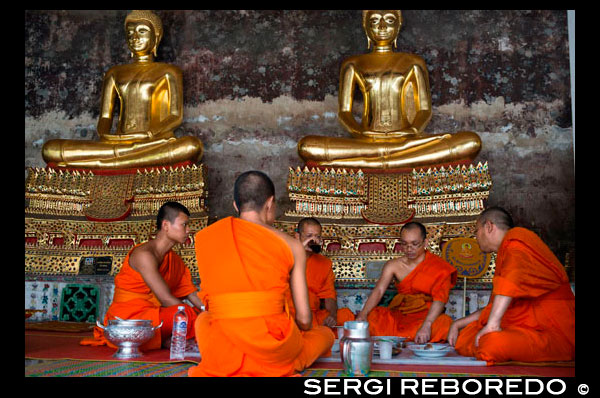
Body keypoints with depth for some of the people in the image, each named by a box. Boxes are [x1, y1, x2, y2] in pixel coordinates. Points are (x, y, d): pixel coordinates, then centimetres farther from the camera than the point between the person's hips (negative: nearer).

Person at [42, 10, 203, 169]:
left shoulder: (168, 72, 14)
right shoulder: (115, 73, 24)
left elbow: (176, 116, 2)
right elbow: (105, 116, 16)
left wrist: (147, 135, -17)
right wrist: (104, 135, -9)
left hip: (157, 145, -2)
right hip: (119, 143, 2)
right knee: (50, 149, -16)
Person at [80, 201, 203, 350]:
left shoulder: (176, 261, 13)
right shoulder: (144, 254, -16)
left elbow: (194, 296, 10)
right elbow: (166, 299, -22)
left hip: (152, 318, 9)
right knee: (186, 314, -31)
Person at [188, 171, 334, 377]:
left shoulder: (203, 237, 5)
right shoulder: (291, 246, -1)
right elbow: (304, 318, 1)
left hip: (220, 354, 3)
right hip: (273, 350, -3)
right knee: (326, 334, 28)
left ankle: (232, 367, 13)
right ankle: (266, 370, 7)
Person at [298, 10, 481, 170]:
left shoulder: (413, 63, 15)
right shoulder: (353, 65, 14)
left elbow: (425, 109, 9)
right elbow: (344, 111, 7)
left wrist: (414, 129, -15)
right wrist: (357, 130, -17)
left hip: (406, 139, 2)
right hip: (365, 142, -1)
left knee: (471, 141, -27)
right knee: (306, 146, -29)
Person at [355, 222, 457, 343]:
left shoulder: (438, 266, -4)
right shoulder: (393, 265, 6)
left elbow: (440, 299, -18)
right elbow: (378, 291, -7)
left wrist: (426, 325, -36)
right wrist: (363, 314, -27)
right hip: (398, 316, 2)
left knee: (444, 323, -35)